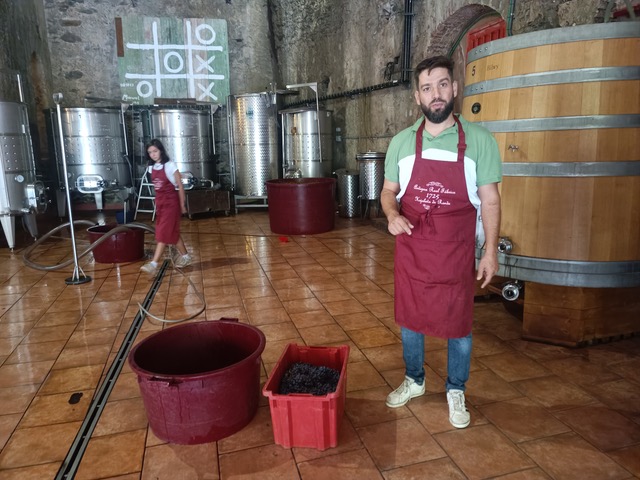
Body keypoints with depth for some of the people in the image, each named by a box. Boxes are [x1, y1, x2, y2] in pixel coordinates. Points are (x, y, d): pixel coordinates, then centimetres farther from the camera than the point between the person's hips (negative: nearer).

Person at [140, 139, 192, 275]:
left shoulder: (170, 166, -12)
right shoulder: (151, 167, 6)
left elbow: (180, 186, -8)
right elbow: (156, 187, 14)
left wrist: (182, 205, -6)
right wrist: (158, 203, 14)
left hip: (171, 202, -7)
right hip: (160, 202, 7)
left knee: (163, 233, -9)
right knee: (172, 232, 13)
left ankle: (154, 264, -12)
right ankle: (185, 256, 26)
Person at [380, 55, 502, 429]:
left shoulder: (479, 140, -6)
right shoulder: (402, 142, 0)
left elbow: (489, 199, -2)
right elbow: (389, 191, 8)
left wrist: (491, 250, -5)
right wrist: (392, 214, -14)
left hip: (456, 253, -2)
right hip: (411, 251, 2)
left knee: (459, 326, 11)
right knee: (410, 320, 16)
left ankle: (456, 392, 34)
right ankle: (414, 381, 39)